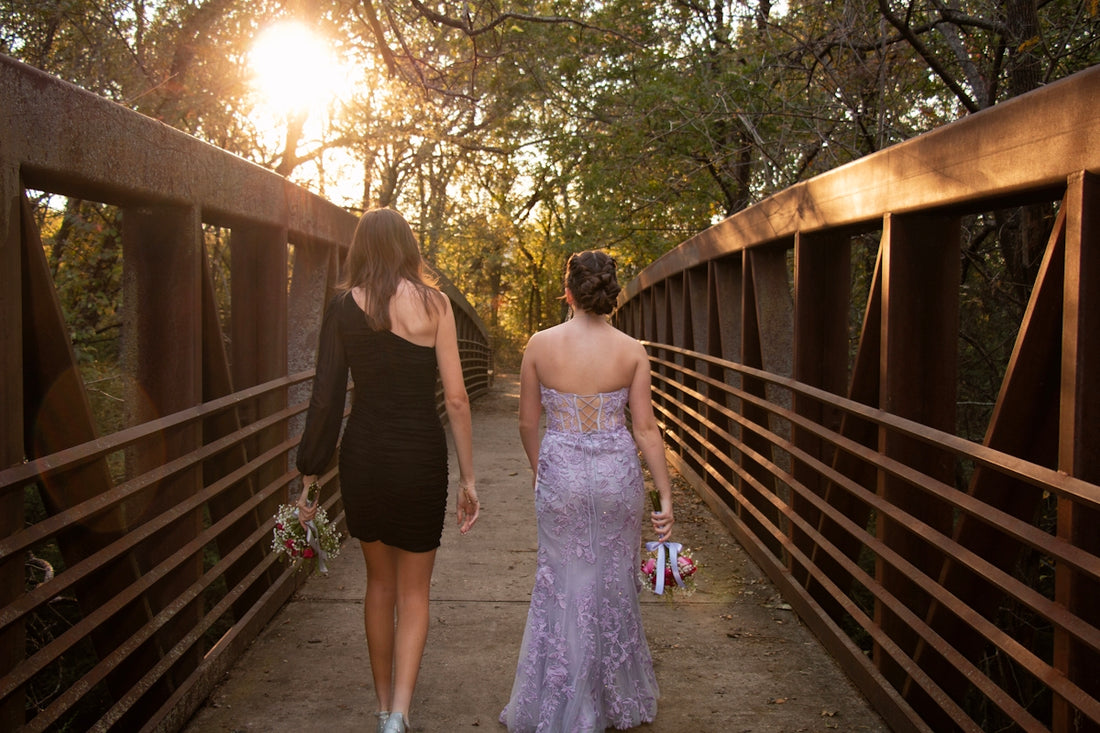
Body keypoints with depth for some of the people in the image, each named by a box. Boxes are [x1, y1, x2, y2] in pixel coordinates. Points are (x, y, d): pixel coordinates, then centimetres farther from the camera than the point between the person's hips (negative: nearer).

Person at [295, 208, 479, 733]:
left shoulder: (344, 306, -2)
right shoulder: (433, 303, -5)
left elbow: (325, 399, -3)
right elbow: (455, 397, -7)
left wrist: (309, 478, 4)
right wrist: (467, 478, 1)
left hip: (363, 454, 2)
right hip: (421, 454, -2)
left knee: (380, 582, 21)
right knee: (413, 592, 13)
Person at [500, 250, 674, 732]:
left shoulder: (540, 345, -7)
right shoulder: (632, 351, -6)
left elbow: (527, 423, 1)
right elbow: (645, 429, -6)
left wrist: (538, 469, 19)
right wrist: (665, 496, 1)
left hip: (561, 474, -1)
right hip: (617, 474, 1)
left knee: (564, 587, 12)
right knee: (615, 584, 17)